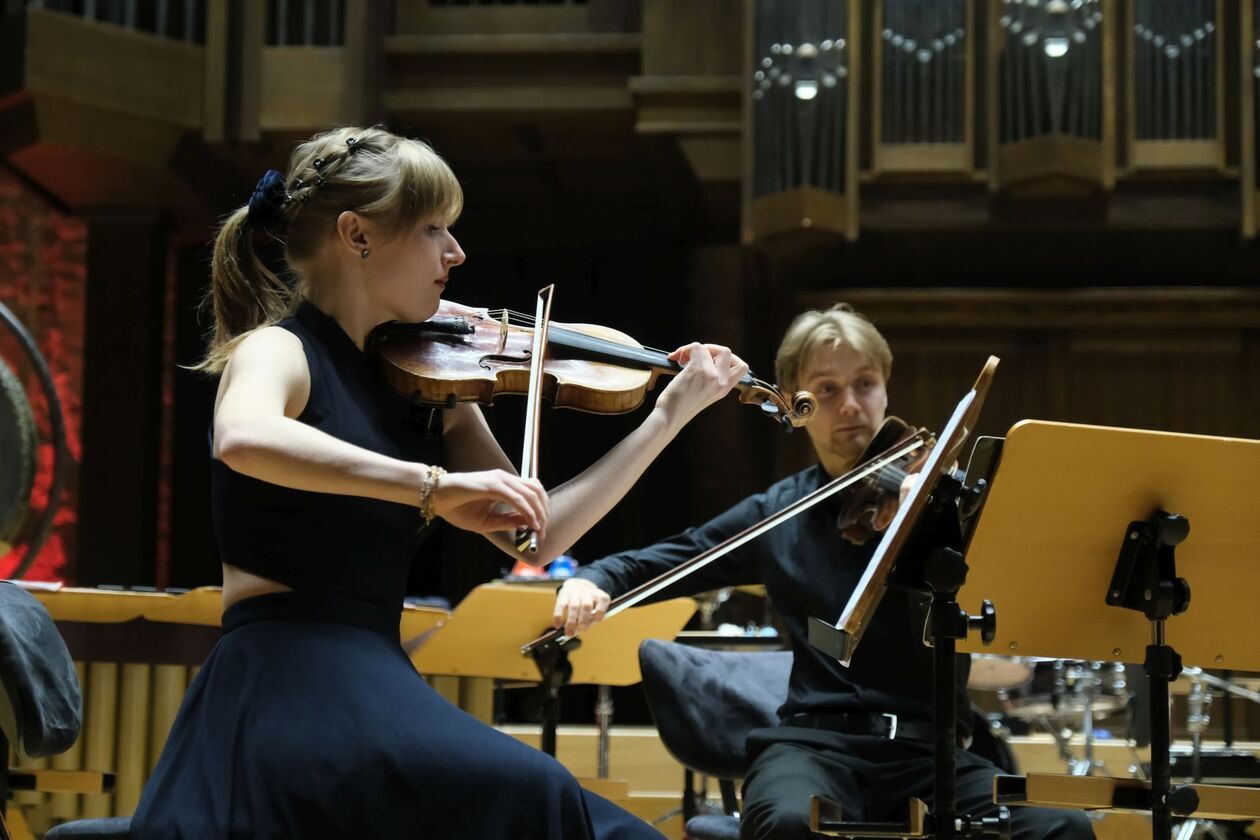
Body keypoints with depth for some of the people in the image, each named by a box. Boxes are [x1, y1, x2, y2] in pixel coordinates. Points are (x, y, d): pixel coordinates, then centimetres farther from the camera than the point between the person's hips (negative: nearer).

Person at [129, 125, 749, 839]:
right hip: (284, 680, -8)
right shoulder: (277, 350, -5)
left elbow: (537, 539, 11)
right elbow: (244, 440, -31)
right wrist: (434, 486, -36)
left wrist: (670, 415, 8)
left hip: (374, 681, 8)